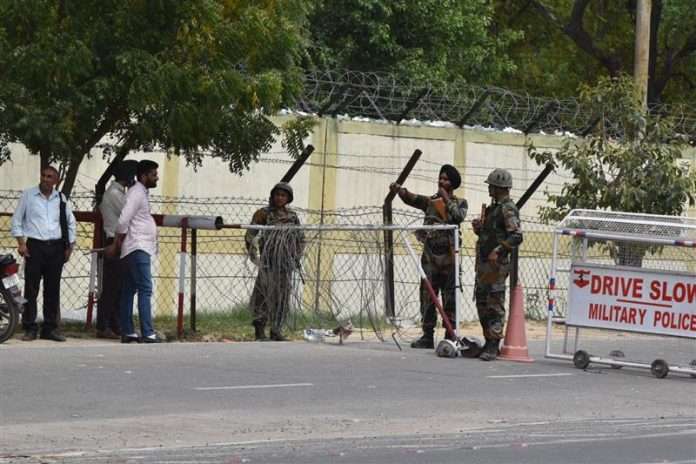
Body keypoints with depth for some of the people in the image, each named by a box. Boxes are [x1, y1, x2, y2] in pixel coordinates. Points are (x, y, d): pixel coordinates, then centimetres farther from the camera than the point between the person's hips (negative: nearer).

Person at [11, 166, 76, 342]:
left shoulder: (61, 198, 10)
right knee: (31, 288, -5)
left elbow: (71, 223, 18)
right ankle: (29, 328, -2)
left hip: (56, 248, 3)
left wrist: (70, 246, 11)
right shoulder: (28, 195, 3)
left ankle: (51, 327, 10)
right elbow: (16, 220, 5)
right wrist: (21, 243, -5)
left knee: (53, 289, 4)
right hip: (35, 246, -3)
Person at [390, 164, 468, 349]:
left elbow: (459, 216, -15)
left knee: (450, 298, -1)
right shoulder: (430, 201, 11)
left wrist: (447, 199, -9)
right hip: (430, 255, 3)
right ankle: (427, 336, 5)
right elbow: (411, 199, -8)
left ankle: (450, 337, 4)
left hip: (449, 257, -3)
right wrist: (399, 190, -27)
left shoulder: (460, 203, 7)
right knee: (427, 297, 1)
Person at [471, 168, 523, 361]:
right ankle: (488, 342, 18)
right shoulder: (493, 207, 20)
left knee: (495, 305, -11)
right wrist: (478, 227, 9)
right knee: (482, 303, 12)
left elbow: (516, 236, -21)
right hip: (484, 263, 10)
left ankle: (493, 347, -13)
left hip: (497, 264, -10)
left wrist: (498, 250, -26)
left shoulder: (508, 210, -10)